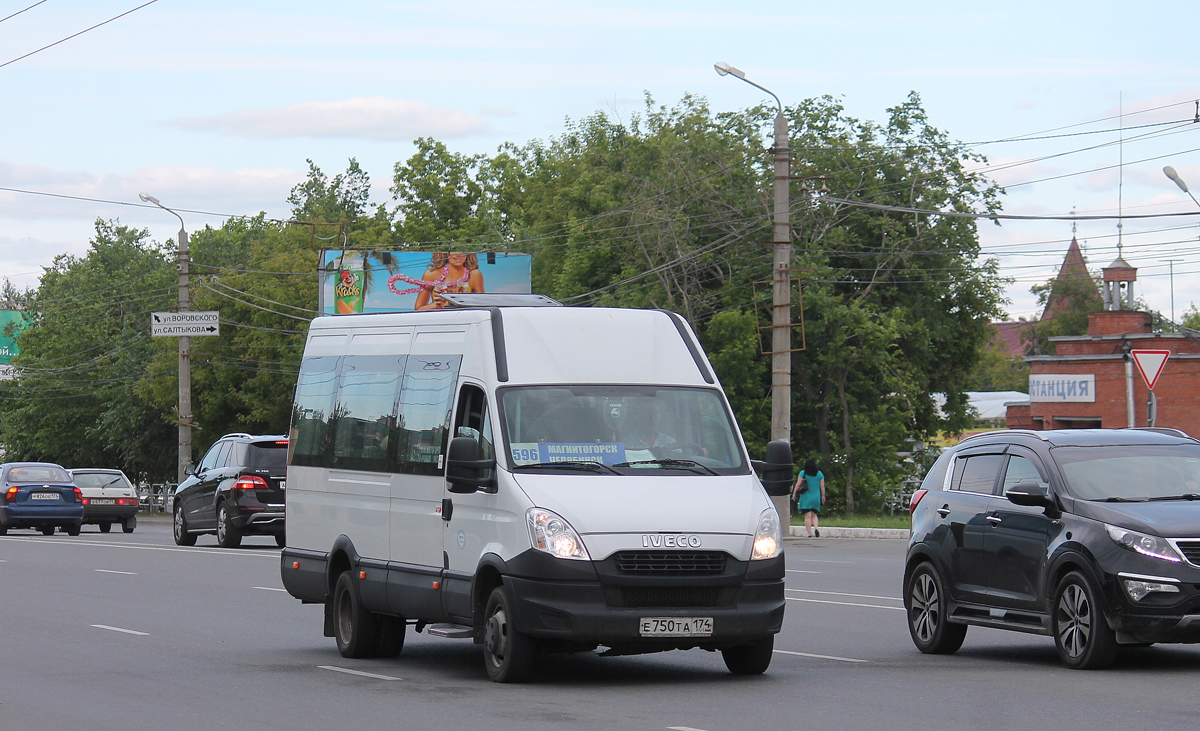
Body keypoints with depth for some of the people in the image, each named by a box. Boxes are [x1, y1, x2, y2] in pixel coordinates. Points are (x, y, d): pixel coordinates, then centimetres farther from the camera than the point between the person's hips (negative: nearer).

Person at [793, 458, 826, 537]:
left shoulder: (803, 473, -2)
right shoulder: (820, 474, 5)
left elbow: (798, 484, -5)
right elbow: (822, 486, 6)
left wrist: (794, 493, 5)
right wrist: (823, 496, 14)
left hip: (806, 497, -3)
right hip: (816, 498, 3)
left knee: (807, 516, -2)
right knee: (814, 515, 14)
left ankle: (809, 533, -9)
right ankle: (816, 528, -12)